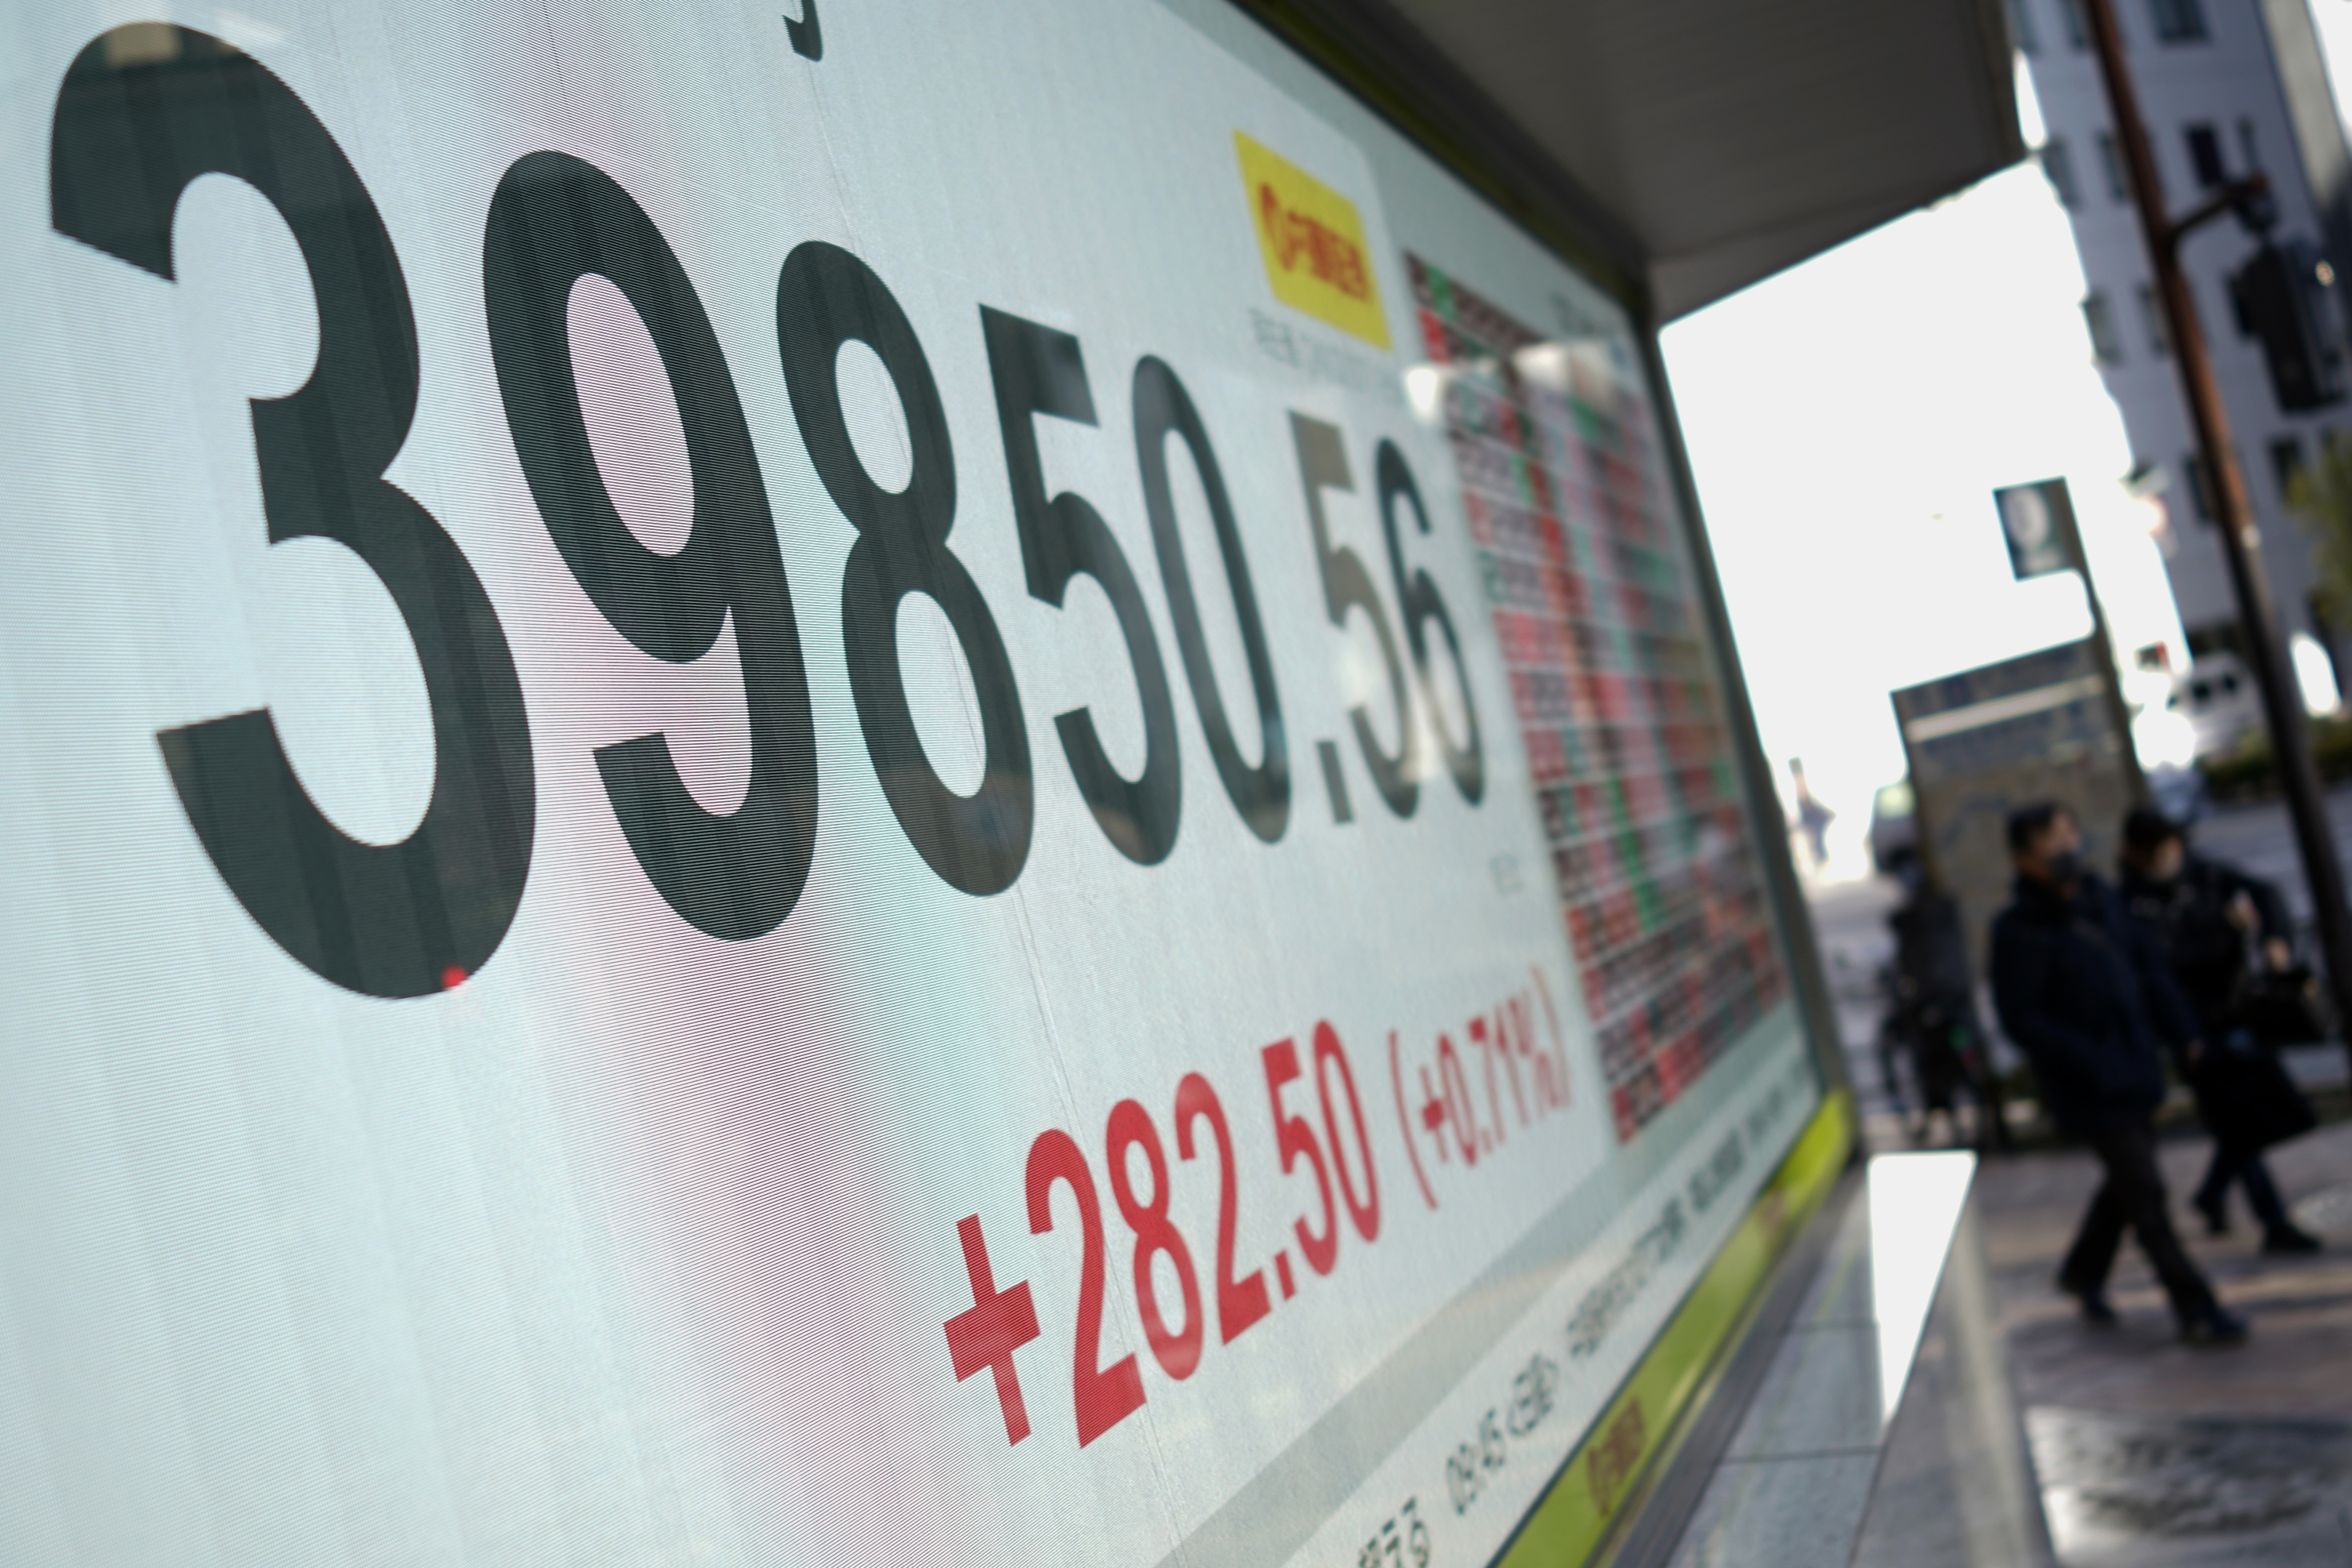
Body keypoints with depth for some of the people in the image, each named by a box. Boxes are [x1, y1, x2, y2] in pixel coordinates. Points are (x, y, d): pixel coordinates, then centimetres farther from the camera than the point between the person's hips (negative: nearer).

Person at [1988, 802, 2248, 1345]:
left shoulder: (2100, 898, 4)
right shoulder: (2018, 931, -18)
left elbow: (2149, 965, 12)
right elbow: (2022, 1020, -18)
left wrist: (2183, 1032, 2)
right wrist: (2092, 1063, -21)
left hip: (2135, 1071, 8)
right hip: (2089, 1091, -7)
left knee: (2128, 1183, 20)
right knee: (2145, 1192, -1)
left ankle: (2083, 1272, 42)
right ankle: (2196, 1310, 10)